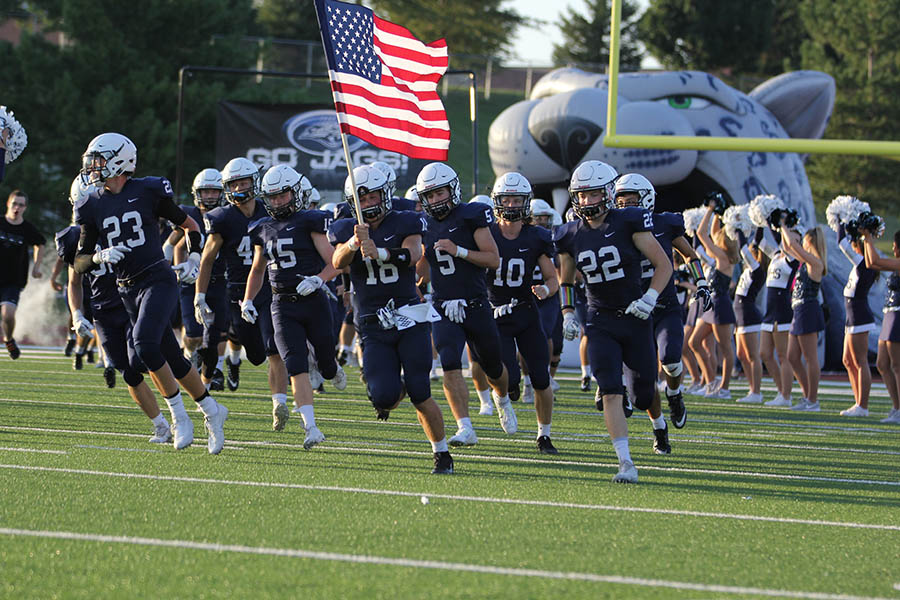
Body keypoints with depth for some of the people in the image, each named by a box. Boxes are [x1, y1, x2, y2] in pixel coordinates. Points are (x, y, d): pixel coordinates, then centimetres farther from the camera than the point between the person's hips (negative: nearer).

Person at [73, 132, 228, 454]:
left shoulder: (148, 192, -5)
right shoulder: (93, 207, 6)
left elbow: (188, 225, 10)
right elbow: (80, 263, 6)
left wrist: (194, 257, -2)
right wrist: (99, 256, -14)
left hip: (158, 280, -5)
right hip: (127, 291, 5)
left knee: (145, 344, -25)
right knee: (172, 360, 8)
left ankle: (179, 415, -13)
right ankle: (211, 410, 26)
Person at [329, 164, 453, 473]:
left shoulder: (405, 223, 2)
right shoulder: (346, 230, 6)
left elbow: (413, 255, -18)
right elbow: (338, 262, -14)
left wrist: (379, 253, -36)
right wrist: (354, 242, -36)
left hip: (410, 320, -1)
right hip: (373, 327, 1)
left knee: (420, 395, -8)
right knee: (384, 397, -13)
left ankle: (442, 454, 9)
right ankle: (394, 391, 25)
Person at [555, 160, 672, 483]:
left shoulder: (629, 223, -10)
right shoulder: (571, 236, 0)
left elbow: (664, 265, -6)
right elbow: (565, 281, 17)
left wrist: (649, 298, -19)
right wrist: (568, 314, 4)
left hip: (634, 318, -2)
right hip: (600, 322, 2)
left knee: (643, 398, 6)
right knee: (611, 394, -14)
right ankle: (626, 464, -14)